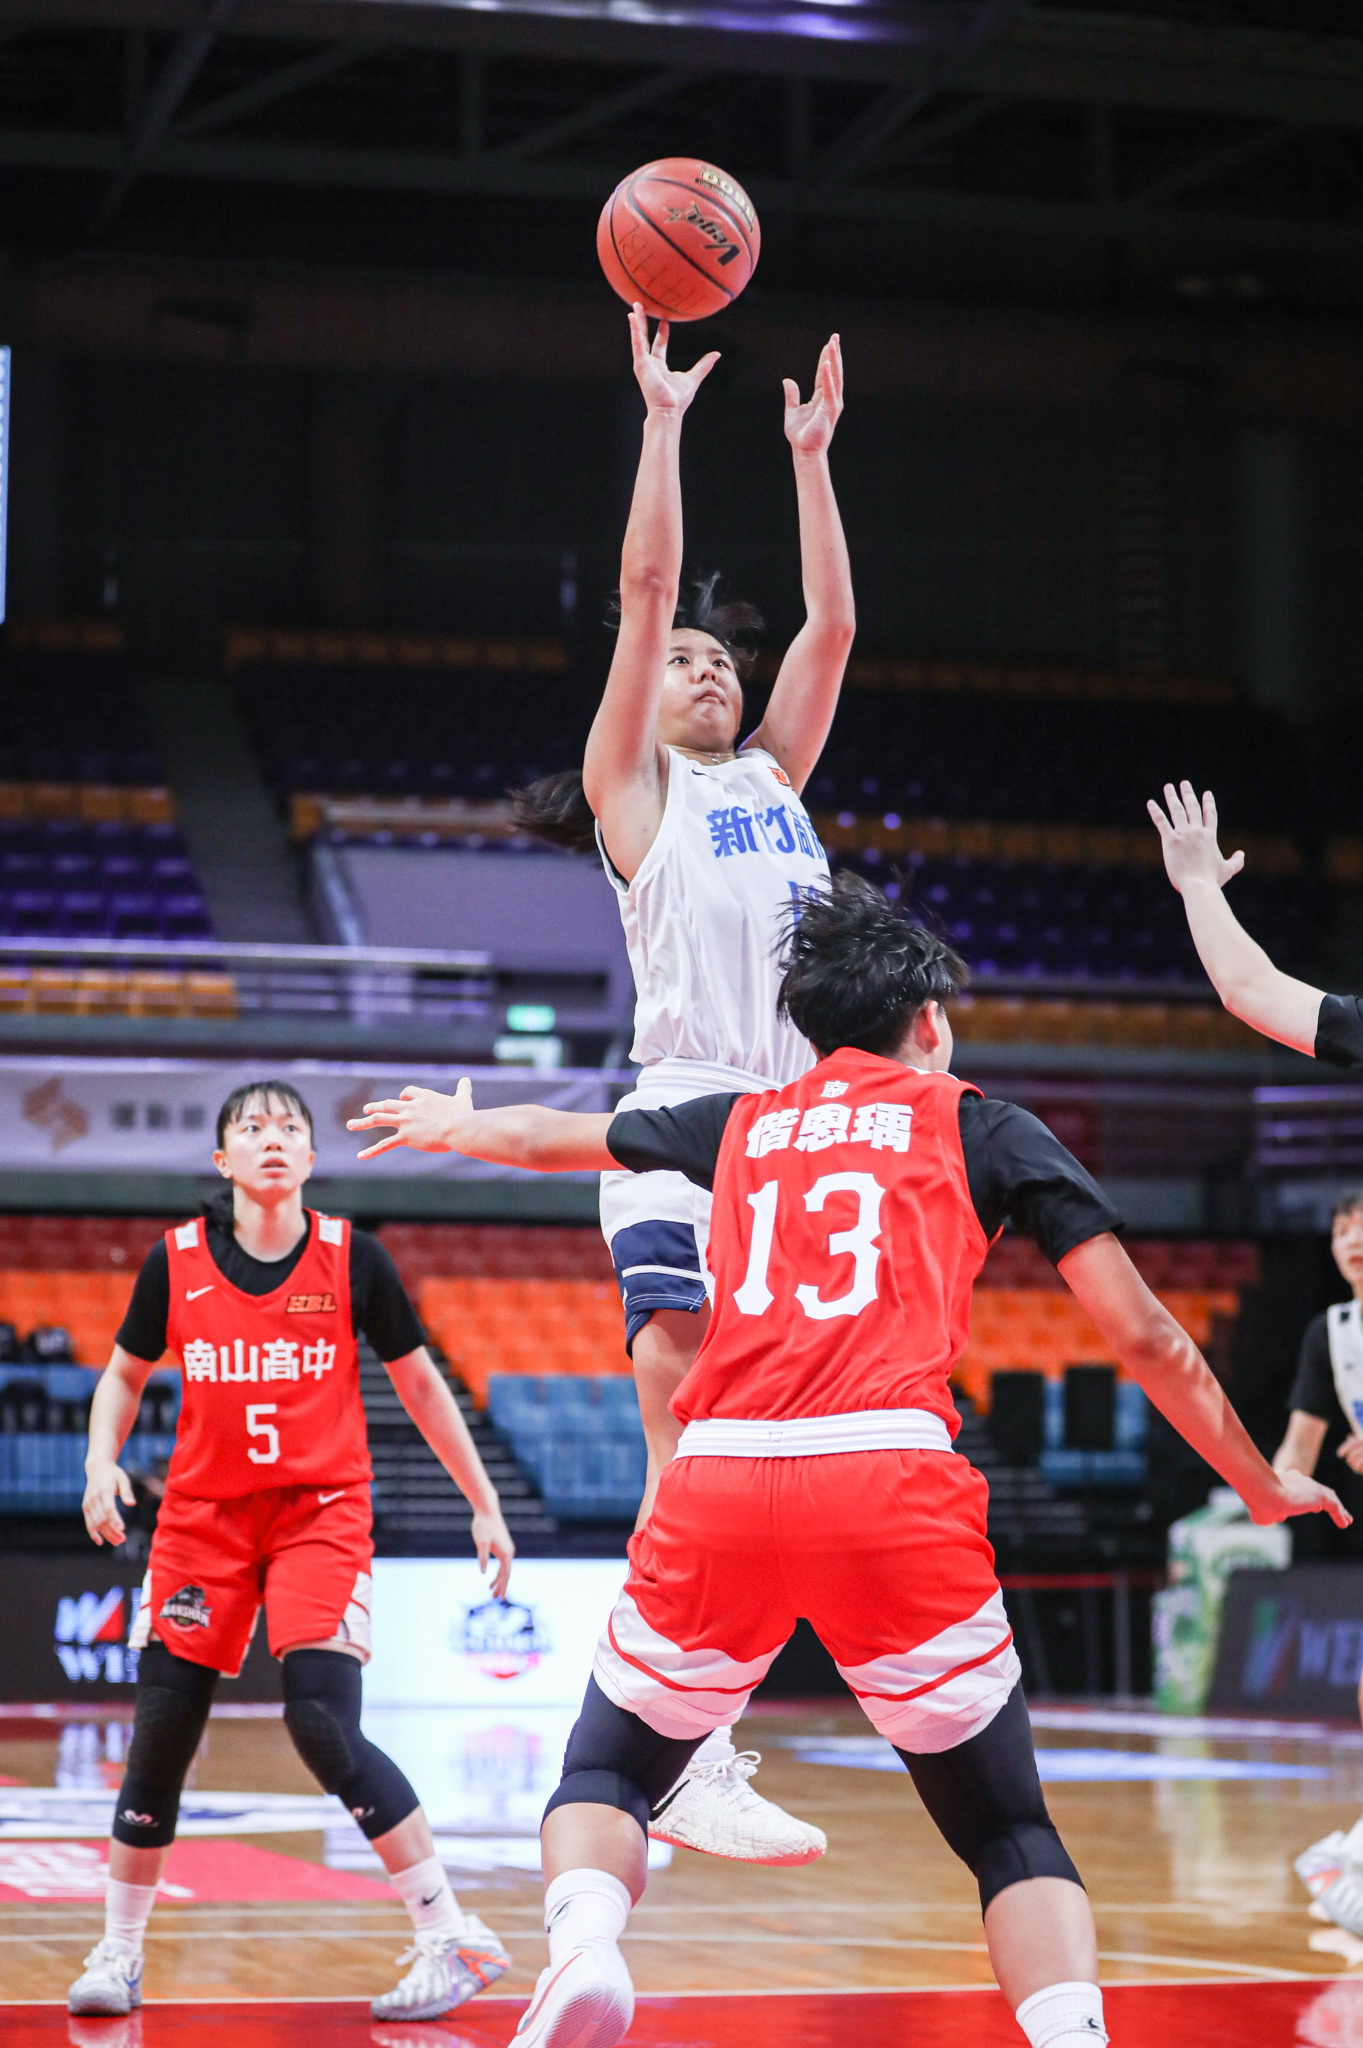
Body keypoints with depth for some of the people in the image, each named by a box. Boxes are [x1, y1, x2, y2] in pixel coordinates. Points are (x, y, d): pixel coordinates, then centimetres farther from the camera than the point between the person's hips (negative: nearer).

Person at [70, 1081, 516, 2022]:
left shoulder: (352, 1258, -4)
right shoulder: (176, 1260, -1)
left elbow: (421, 1385, 6)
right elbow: (125, 1375, 13)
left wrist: (485, 1504, 6)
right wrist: (102, 1460, -5)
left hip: (322, 1511, -2)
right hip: (203, 1514, 3)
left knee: (324, 1726, -17)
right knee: (161, 1731, 1)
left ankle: (455, 1940, -9)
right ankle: (119, 1950, 19)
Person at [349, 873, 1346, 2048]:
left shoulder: (742, 1125, 25)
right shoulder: (986, 1128, 18)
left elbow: (536, 1137, 42)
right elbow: (1143, 1339, 15)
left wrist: (449, 1122, 65)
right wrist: (1260, 1485, 29)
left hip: (719, 1480, 2)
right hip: (891, 1481, -2)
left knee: (607, 1776, 20)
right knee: (1012, 1835, 12)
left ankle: (582, 1944, -12)